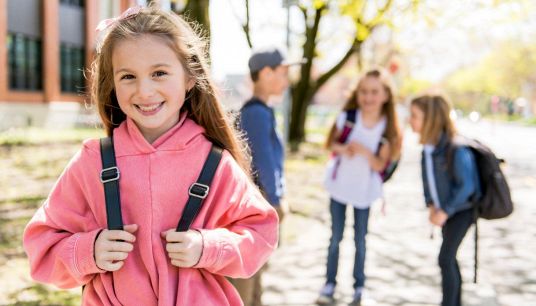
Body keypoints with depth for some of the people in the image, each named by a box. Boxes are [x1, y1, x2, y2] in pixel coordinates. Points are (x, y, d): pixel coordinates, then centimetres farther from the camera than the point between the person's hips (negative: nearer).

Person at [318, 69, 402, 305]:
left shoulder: (387, 128, -14)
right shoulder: (347, 116, -13)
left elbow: (380, 165, -12)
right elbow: (330, 143, -2)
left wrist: (364, 151, -31)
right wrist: (342, 148, -24)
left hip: (364, 190, 0)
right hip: (339, 185, 1)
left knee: (360, 241, 11)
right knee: (335, 237, 11)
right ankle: (329, 285, 23)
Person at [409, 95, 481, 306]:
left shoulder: (456, 149, -30)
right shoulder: (428, 145, -9)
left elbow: (467, 185, -24)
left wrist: (445, 211, -19)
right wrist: (431, 205, -4)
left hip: (463, 208, -7)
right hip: (446, 207, 7)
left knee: (445, 258, -9)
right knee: (449, 257, 16)